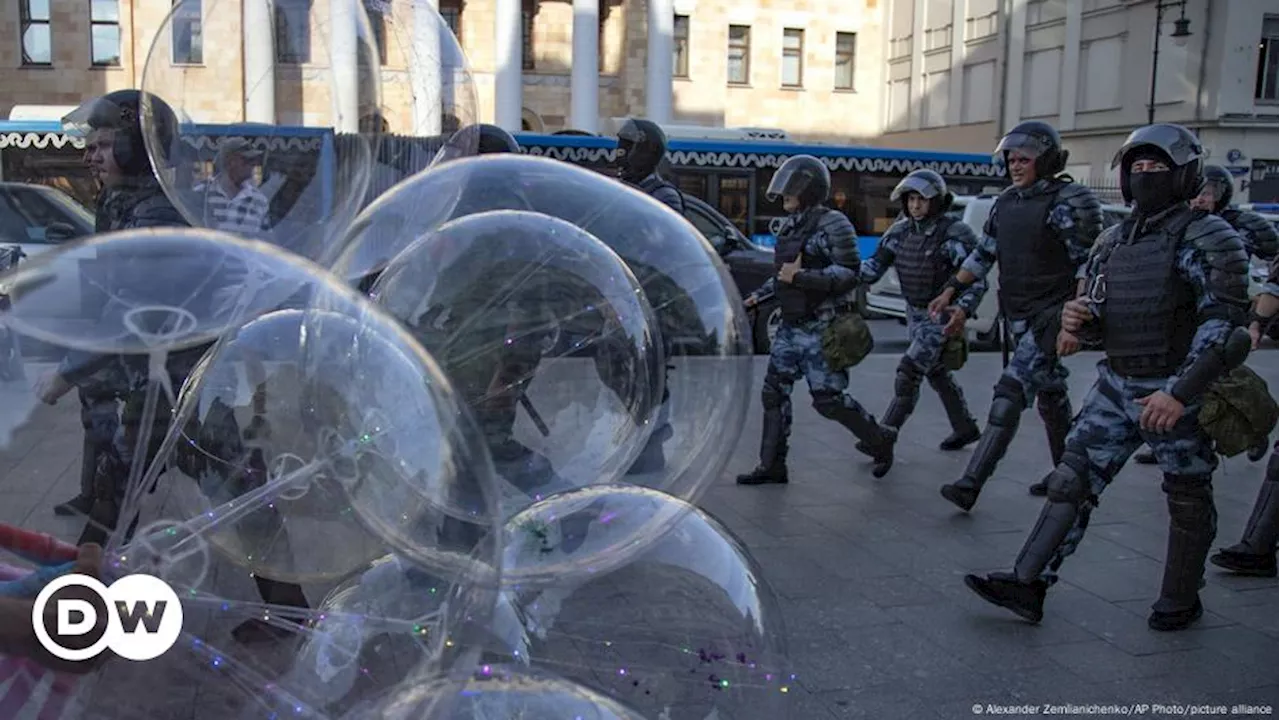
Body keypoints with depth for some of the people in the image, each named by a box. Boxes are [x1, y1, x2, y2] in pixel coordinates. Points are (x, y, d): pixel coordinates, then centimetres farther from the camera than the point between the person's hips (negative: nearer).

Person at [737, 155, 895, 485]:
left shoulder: (833, 224, -12)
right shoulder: (790, 226, 12)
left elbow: (849, 274, -18)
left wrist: (800, 277, -22)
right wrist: (759, 295, 17)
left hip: (821, 328, -8)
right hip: (791, 326, 8)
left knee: (828, 399, -5)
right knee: (774, 392, 5)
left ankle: (880, 440, 18)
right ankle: (771, 466, 12)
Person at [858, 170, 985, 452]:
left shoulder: (956, 234, -19)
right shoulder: (900, 230, -1)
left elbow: (978, 279, -22)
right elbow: (876, 264, -3)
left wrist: (963, 309, -38)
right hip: (915, 314, 7)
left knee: (908, 372, -13)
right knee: (937, 374, 18)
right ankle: (966, 428, 36)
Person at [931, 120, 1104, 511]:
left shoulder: (1071, 203, -11)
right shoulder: (1006, 203, 11)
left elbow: (1089, 264, -13)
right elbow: (983, 254, 17)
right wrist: (951, 291, 9)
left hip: (1050, 315, -8)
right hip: (1017, 315, 8)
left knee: (1011, 394, -15)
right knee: (1051, 397, 17)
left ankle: (971, 485, -17)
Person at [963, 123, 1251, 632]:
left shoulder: (1207, 240, -12)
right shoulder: (1114, 241, 9)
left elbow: (1224, 323, -19)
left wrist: (1181, 392, -27)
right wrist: (1079, 319, -11)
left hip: (1179, 391, -6)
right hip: (1117, 385, 6)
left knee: (1188, 502, 10)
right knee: (1072, 481, 0)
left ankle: (1180, 601, 28)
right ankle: (1028, 585, 2)